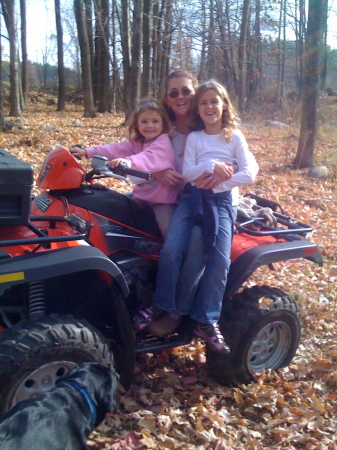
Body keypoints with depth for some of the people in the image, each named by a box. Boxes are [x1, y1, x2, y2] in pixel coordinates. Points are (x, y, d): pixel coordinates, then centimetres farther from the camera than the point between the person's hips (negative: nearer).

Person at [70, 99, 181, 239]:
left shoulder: (163, 142, -15)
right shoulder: (137, 142, 9)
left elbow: (151, 158, -35)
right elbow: (117, 149, -1)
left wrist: (130, 162, -56)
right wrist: (87, 152, -12)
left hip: (163, 199, -7)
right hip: (142, 196, 7)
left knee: (169, 231, -19)